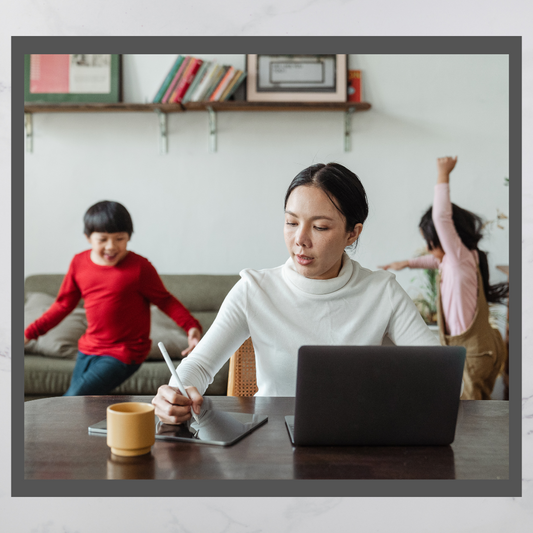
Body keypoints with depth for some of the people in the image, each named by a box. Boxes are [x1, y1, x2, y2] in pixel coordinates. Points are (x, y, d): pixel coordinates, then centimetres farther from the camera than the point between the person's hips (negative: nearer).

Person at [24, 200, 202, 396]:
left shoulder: (139, 267, -14)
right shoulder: (79, 263, 1)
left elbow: (165, 300, -6)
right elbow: (64, 304, 12)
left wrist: (192, 326, -21)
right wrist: (29, 333, 10)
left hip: (124, 354, -6)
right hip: (87, 350, 6)